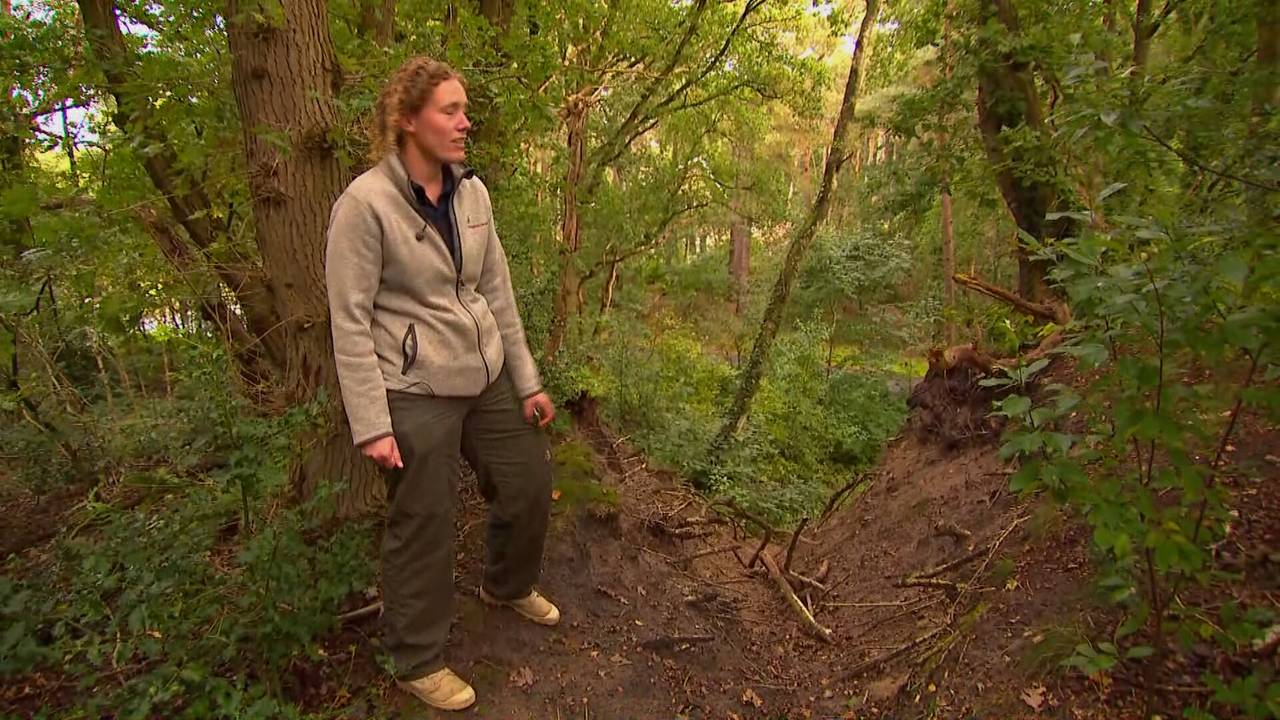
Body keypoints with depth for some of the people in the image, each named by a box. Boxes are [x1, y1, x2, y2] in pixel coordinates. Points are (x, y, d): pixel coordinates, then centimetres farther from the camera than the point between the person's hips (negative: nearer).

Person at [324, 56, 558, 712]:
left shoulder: (471, 192, 3)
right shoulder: (365, 203, -15)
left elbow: (498, 293, 7)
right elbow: (350, 321, -14)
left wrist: (527, 380, 8)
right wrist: (371, 424, -16)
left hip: (487, 378, 7)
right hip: (416, 392, -6)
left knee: (530, 484, 17)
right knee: (422, 529, 7)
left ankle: (508, 586, 48)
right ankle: (417, 662, 32)